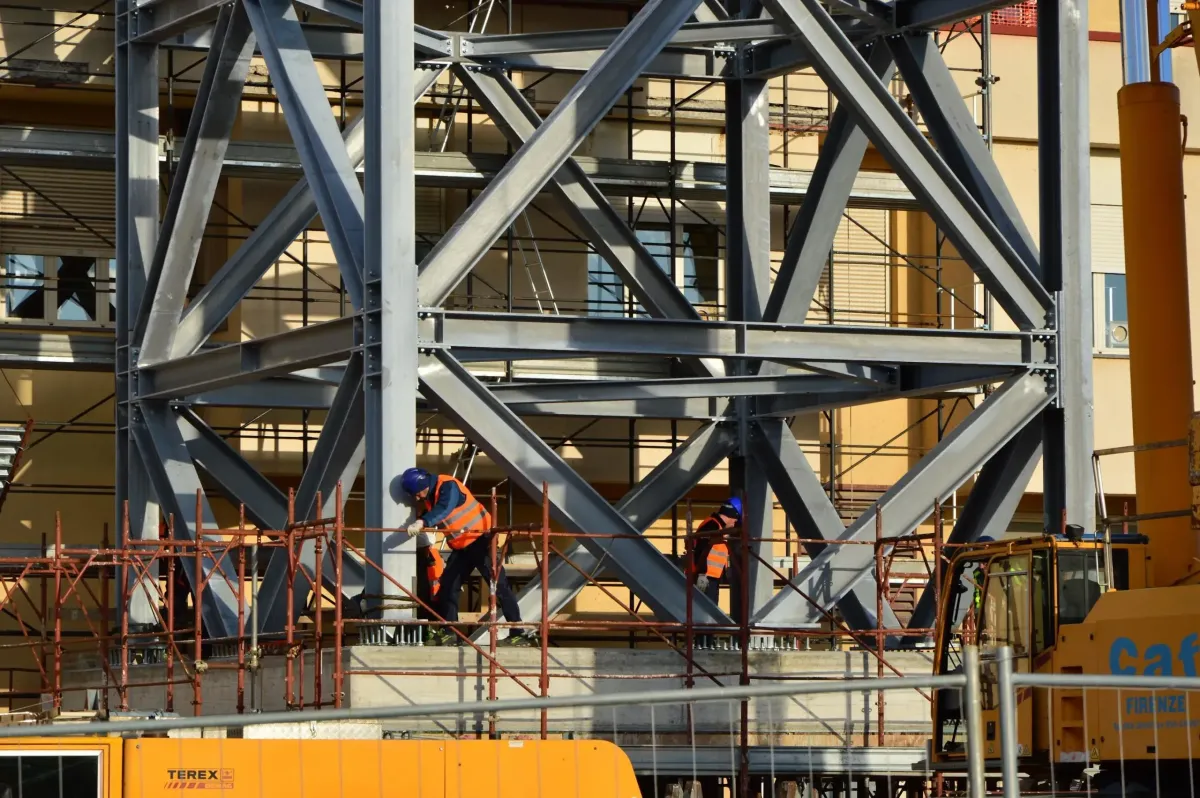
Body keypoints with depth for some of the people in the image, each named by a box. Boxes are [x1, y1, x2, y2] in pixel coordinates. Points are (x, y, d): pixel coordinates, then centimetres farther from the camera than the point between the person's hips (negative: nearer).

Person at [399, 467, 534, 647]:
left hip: (481, 539, -9)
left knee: (498, 585, -11)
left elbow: (443, 509, -42)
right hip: (460, 546, 9)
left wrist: (422, 523, -56)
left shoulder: (448, 486, -24)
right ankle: (449, 632, 12)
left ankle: (518, 634, -12)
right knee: (447, 585, 4)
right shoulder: (425, 499, 4)